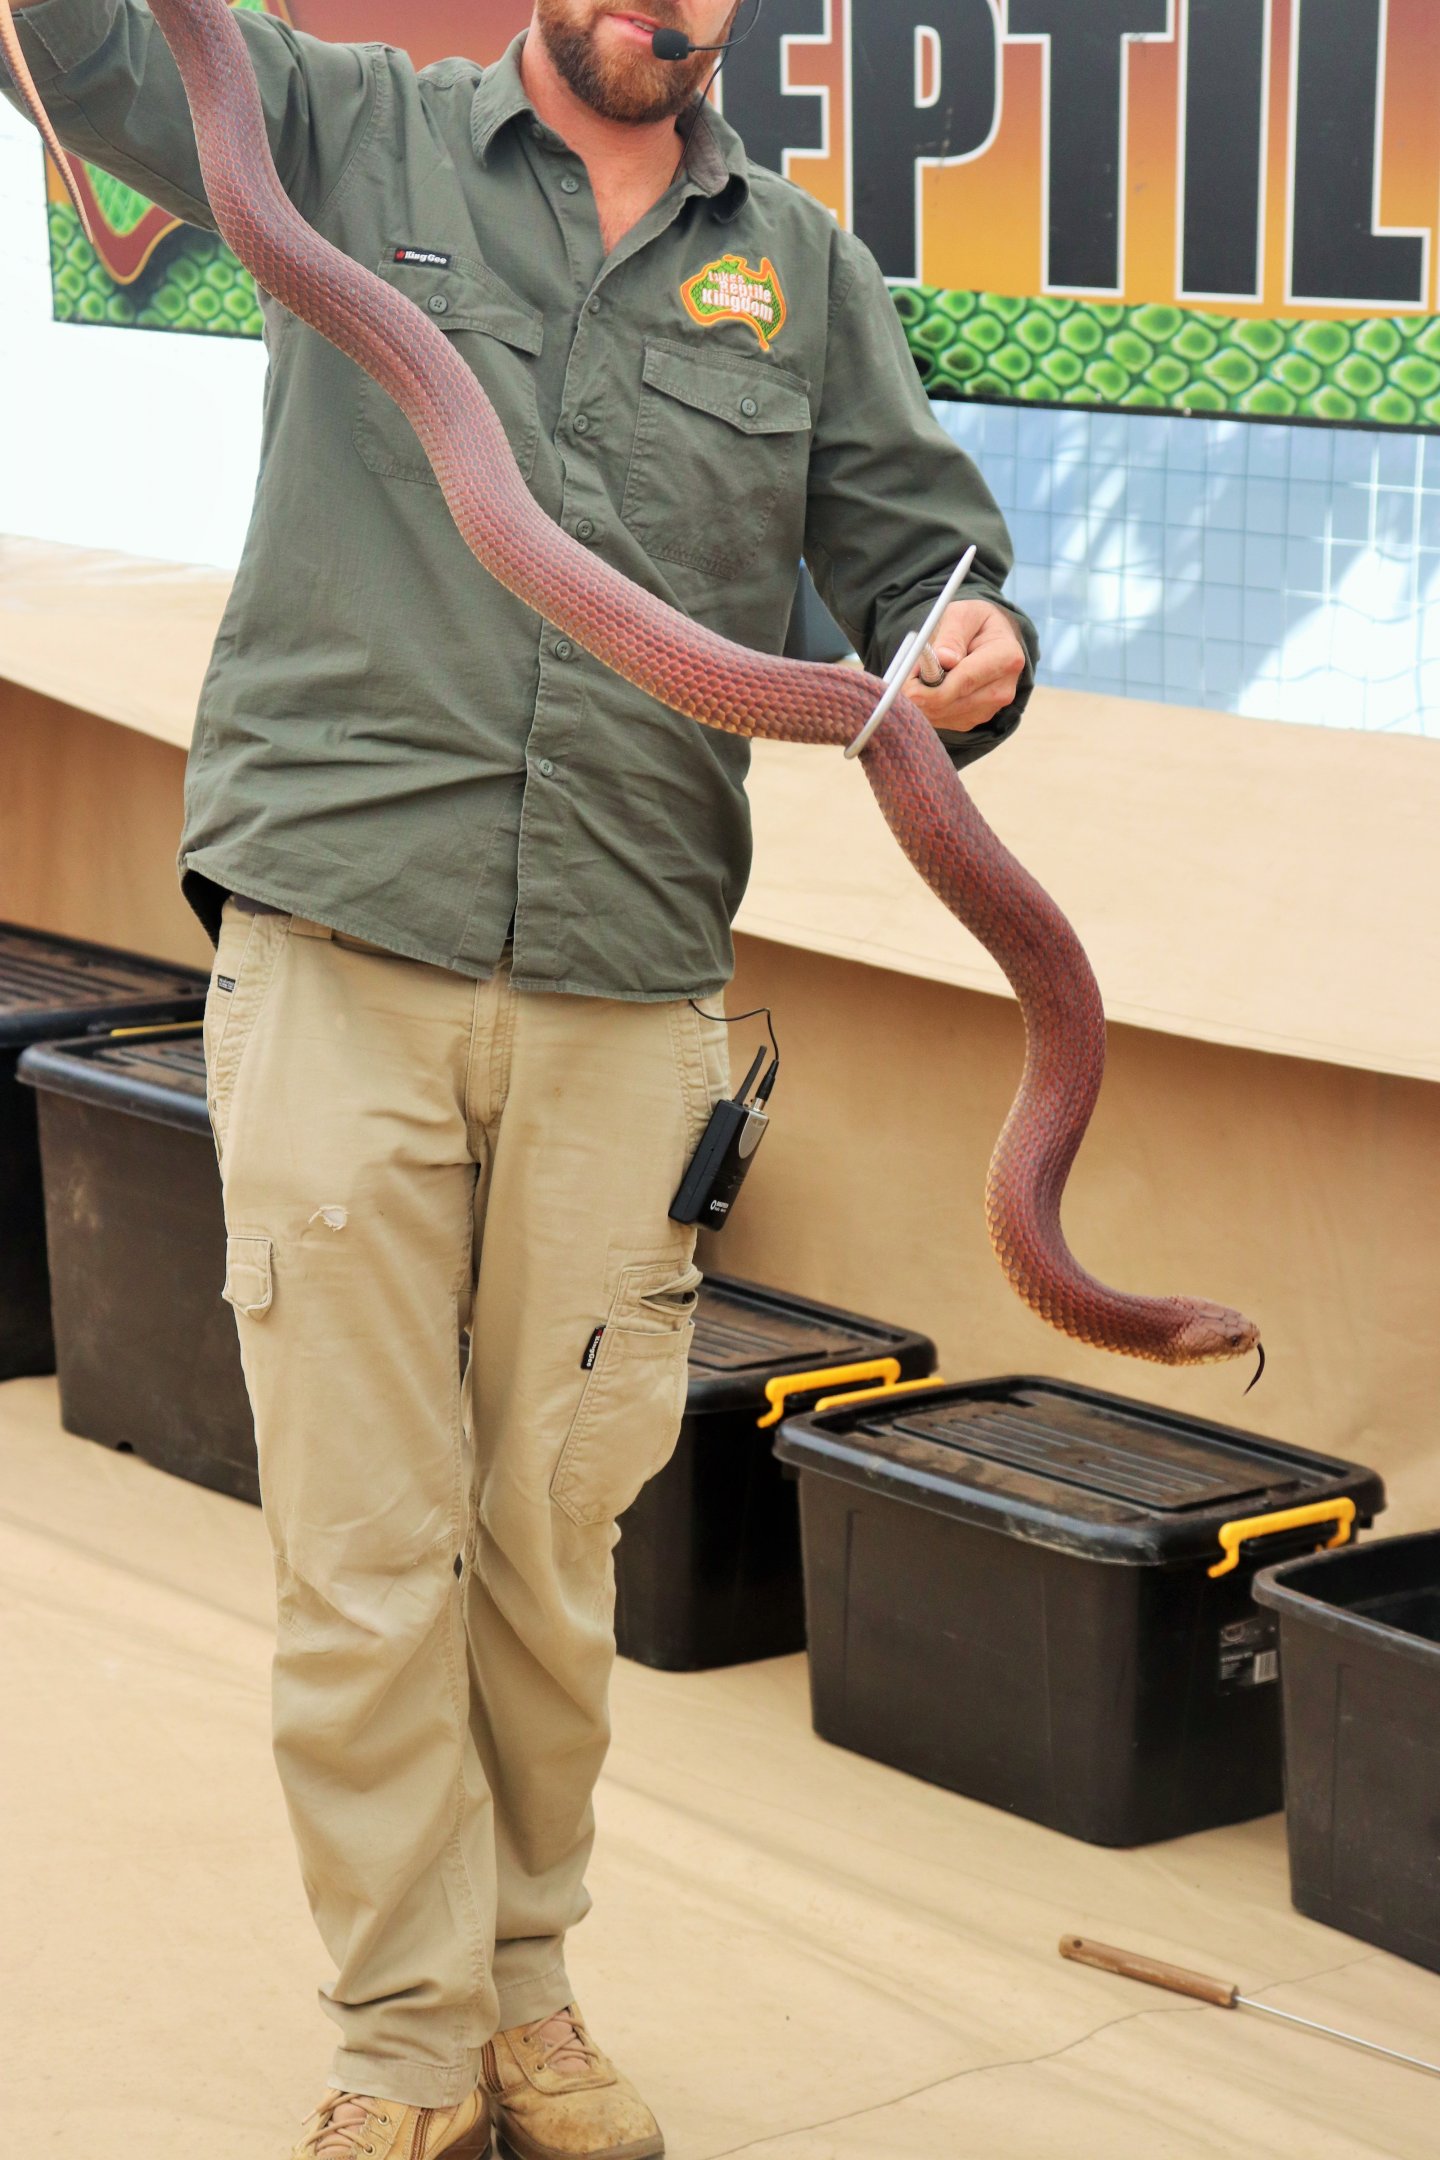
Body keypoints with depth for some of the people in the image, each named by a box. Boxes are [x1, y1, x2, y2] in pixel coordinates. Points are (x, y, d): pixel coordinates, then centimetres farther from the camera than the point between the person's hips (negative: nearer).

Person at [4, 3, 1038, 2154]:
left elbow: (916, 555, 16)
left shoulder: (805, 269, 14)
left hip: (626, 999, 2)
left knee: (558, 1546, 11)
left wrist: (976, 654, -7)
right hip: (340, 951, -2)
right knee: (367, 1552, 1)